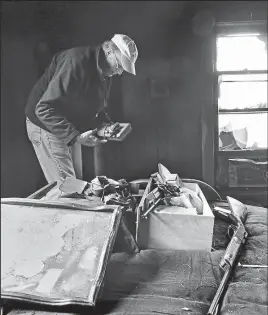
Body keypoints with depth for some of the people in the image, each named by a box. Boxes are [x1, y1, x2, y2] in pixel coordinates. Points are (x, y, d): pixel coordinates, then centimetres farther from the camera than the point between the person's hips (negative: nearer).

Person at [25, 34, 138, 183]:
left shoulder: (106, 73, 1)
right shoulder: (77, 61, -27)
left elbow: (97, 106, 14)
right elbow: (44, 109, -30)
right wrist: (75, 136, -33)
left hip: (73, 129, 8)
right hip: (47, 125, -8)